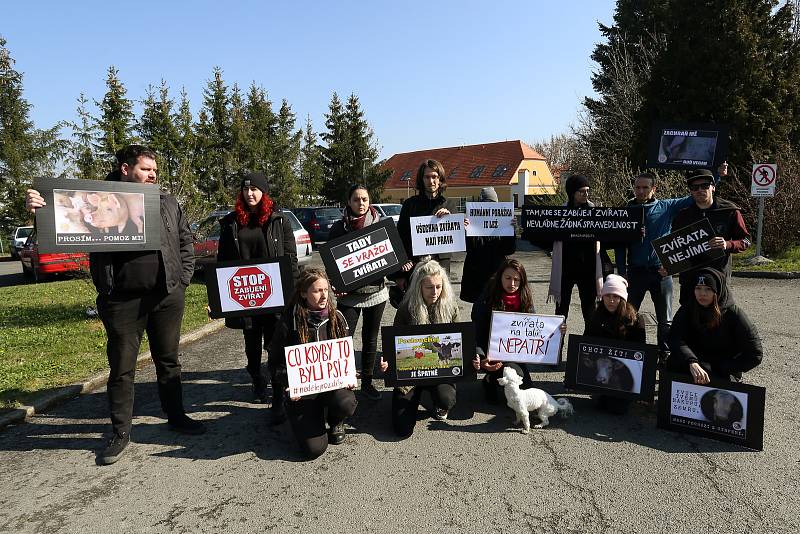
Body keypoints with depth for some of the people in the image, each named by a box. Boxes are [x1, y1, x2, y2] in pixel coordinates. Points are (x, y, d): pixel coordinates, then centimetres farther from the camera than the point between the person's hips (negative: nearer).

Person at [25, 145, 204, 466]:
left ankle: (176, 417, 29)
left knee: (168, 360, 13)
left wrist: (182, 280, 5)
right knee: (121, 367, 7)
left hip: (167, 296, 2)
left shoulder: (168, 203, 11)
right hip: (121, 300, -2)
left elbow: (186, 242, 14)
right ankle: (120, 433, 21)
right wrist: (39, 208, -20)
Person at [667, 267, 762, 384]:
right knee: (674, 362, -30)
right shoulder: (687, 310, -5)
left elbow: (755, 354, -10)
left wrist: (721, 369, -14)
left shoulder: (734, 314, -11)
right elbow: (675, 339, -23)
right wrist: (692, 363, -41)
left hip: (724, 375, -2)